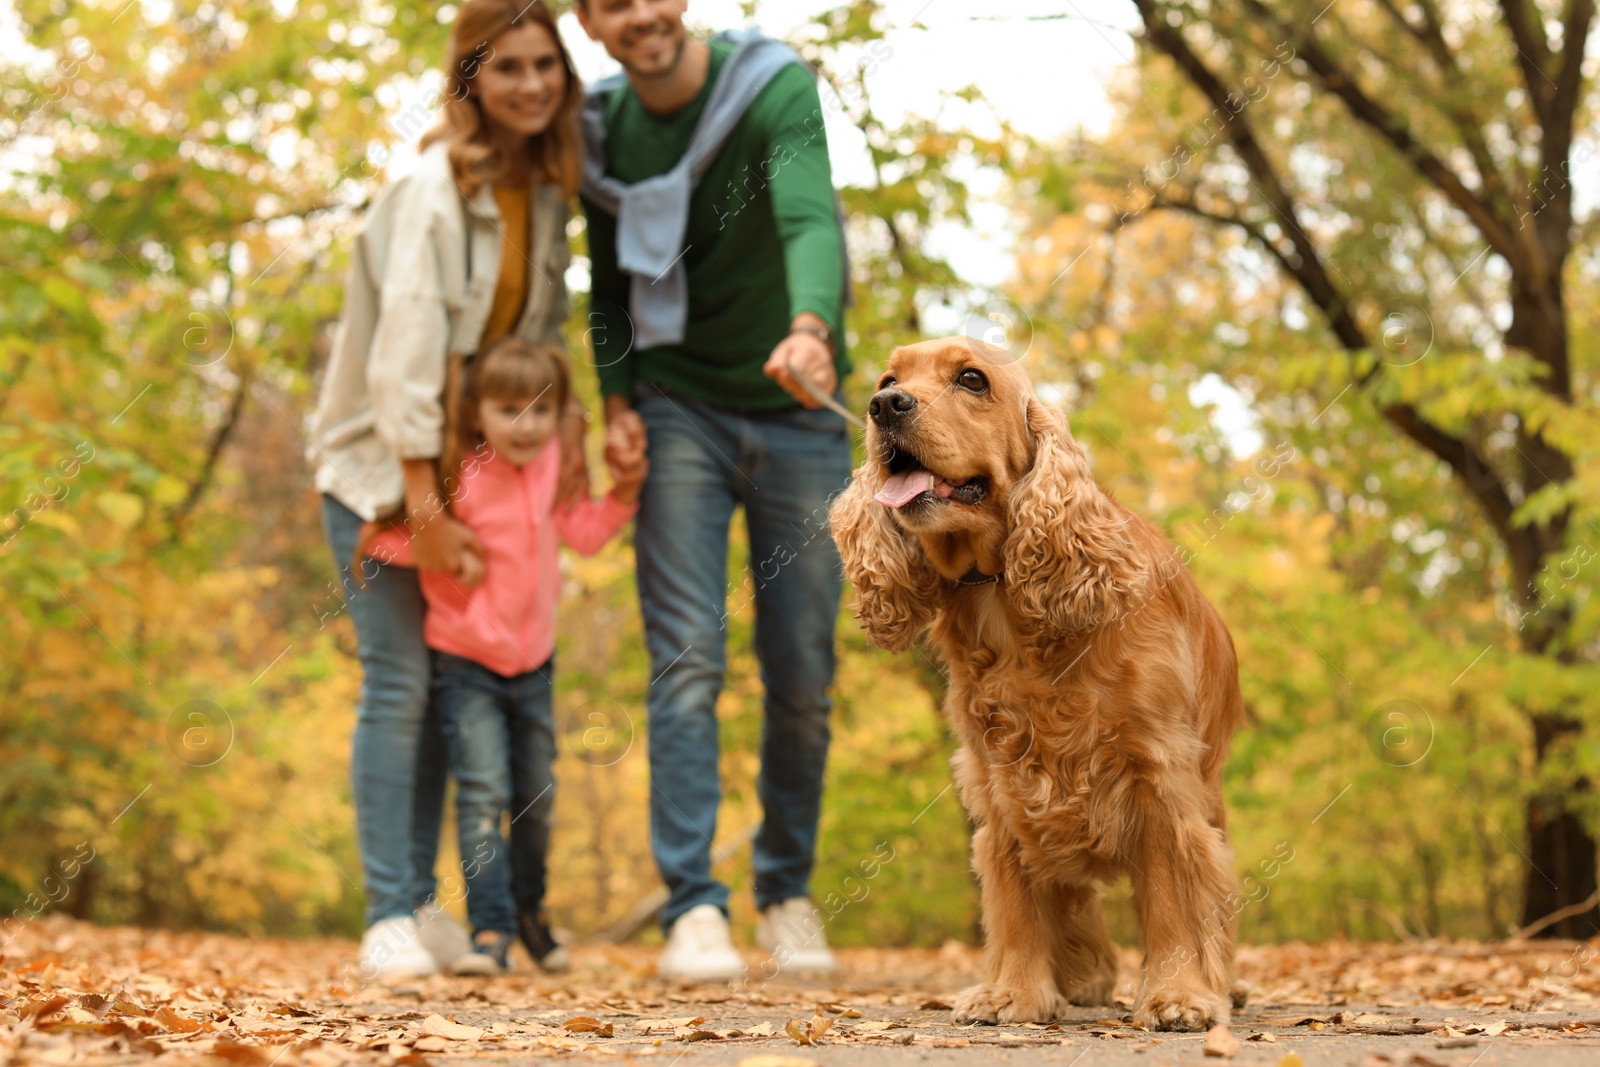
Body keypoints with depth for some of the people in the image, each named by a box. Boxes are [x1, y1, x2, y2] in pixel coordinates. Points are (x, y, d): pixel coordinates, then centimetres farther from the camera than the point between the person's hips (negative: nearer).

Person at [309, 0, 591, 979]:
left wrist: (565, 419, -6)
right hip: (382, 459, -7)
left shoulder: (544, 190, 4)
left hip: (473, 457, 7)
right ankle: (389, 920, -3)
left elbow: (545, 325, 12)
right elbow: (403, 349, -23)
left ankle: (425, 906, 15)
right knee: (400, 680, -8)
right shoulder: (434, 187, -18)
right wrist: (424, 509, -24)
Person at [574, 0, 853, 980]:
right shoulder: (600, 132, 0)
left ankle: (790, 893, 21)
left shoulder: (775, 88, -14)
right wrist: (616, 402, -3)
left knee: (803, 677, 3)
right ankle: (694, 908, -11)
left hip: (799, 420, -2)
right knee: (688, 659, -11)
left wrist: (810, 329, -52)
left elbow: (810, 215, -33)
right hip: (679, 415, 2)